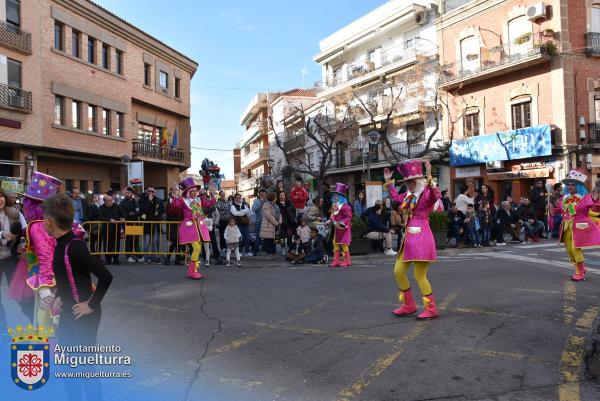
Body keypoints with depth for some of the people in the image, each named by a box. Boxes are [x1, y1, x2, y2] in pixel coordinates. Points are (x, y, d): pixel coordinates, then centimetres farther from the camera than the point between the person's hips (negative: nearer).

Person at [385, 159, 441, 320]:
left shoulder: (427, 193, -10)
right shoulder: (409, 195, 15)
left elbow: (436, 195, -35)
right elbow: (396, 197, 35)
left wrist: (429, 178, -45)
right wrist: (388, 182, 35)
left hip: (421, 236, -9)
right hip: (409, 237, 9)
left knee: (419, 275, -7)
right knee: (398, 271, 11)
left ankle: (431, 309, 7)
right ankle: (409, 305, 24)